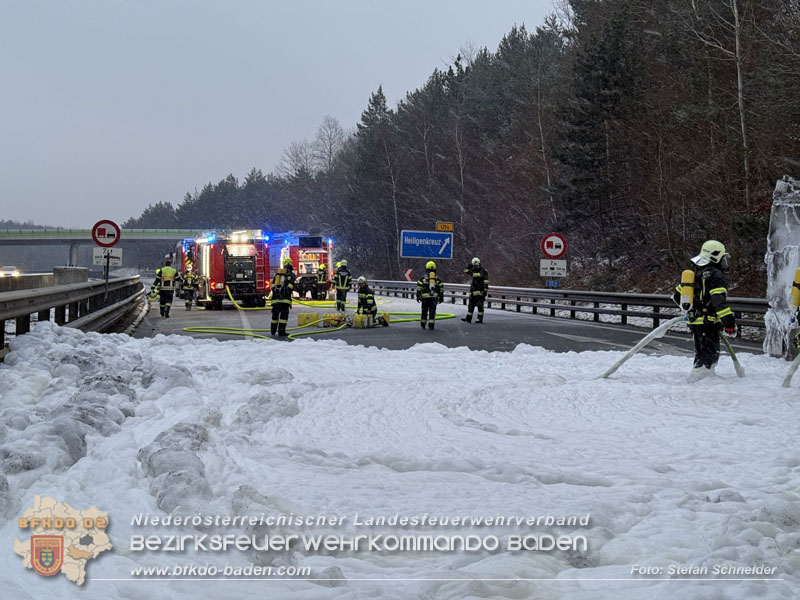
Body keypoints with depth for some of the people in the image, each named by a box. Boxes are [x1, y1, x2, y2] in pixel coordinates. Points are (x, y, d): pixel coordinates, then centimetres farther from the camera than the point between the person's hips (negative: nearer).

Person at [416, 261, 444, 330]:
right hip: (434, 297, 0)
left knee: (424, 311, 13)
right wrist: (441, 297, 12)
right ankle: (431, 325, -9)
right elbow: (441, 288, 7)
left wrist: (418, 296, 3)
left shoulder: (423, 277, 2)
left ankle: (423, 324, 21)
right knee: (432, 311, 0)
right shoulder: (437, 278, 8)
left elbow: (419, 288, -2)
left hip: (425, 297, 0)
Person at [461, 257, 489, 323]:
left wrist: (485, 290, -16)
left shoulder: (483, 271, -5)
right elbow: (466, 271, 25)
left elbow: (486, 282, -9)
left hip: (480, 292, -7)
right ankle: (468, 318, 10)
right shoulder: (473, 271, 15)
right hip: (473, 291, 7)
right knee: (471, 304, 7)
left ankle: (480, 319, -1)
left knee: (479, 305, -5)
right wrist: (469, 265, 13)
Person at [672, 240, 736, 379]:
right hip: (708, 322, -8)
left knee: (701, 351, 21)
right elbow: (719, 300, -24)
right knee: (710, 353, -8)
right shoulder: (715, 275, -12)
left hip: (694, 321, 8)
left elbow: (677, 296, 22)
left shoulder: (693, 273, 14)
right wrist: (729, 322, -24)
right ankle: (699, 372, -20)